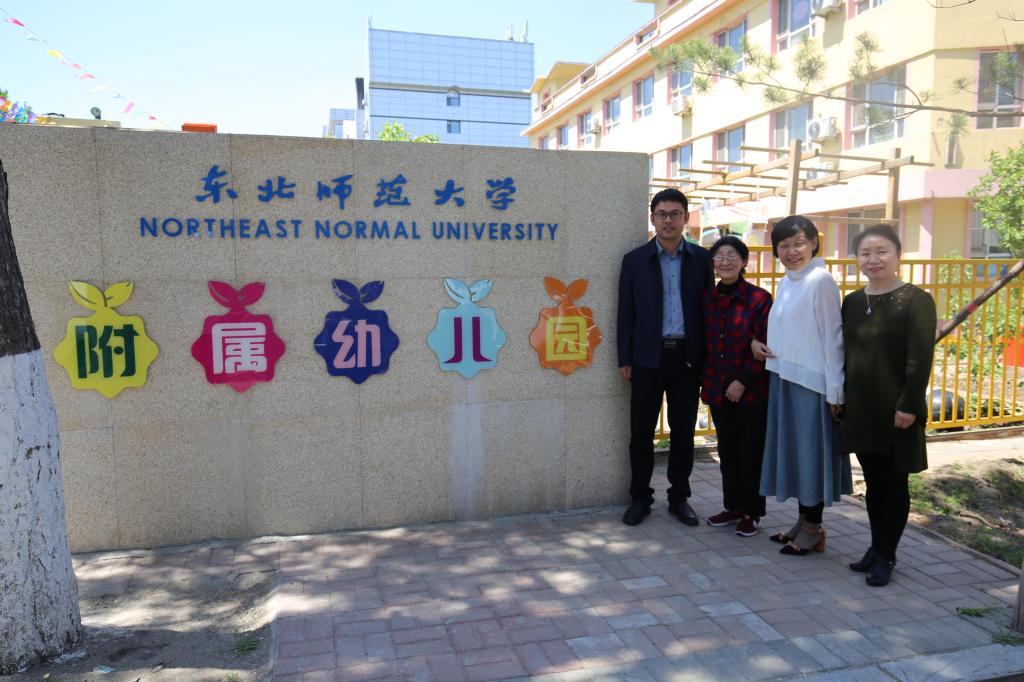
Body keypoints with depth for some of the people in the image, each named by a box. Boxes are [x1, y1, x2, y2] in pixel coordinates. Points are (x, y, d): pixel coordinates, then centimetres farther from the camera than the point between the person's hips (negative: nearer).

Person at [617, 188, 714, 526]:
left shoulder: (701, 259, 4)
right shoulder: (635, 260, 3)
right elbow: (625, 314, 3)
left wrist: (707, 357, 0)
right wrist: (625, 359, -1)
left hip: (686, 357, 1)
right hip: (647, 358, -1)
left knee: (683, 431, 9)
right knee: (641, 431, 5)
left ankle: (679, 497, 24)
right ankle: (640, 497, 19)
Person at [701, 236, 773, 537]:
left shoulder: (759, 299, -9)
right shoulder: (707, 299, 6)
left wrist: (743, 381, -14)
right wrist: (704, 381, 5)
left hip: (752, 391, -5)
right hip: (718, 389, 5)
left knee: (752, 452, 5)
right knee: (727, 452, 13)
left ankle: (752, 513, 19)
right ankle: (733, 506, 28)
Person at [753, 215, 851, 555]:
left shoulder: (821, 280, -10)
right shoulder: (785, 283, 12)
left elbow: (832, 336, -13)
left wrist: (835, 391, -15)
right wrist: (757, 342, -1)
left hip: (812, 382, -8)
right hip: (784, 378, 8)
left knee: (811, 451, 1)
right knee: (792, 449, 13)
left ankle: (813, 529, 14)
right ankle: (803, 521, 25)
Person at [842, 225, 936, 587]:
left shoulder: (916, 300, -8)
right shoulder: (852, 302, 9)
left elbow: (920, 359, -13)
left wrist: (909, 406, -17)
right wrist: (841, 399, 9)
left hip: (896, 412, -5)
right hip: (861, 409, 5)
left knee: (894, 484, 6)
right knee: (873, 482, 15)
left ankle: (886, 556, 18)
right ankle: (876, 547, 28)